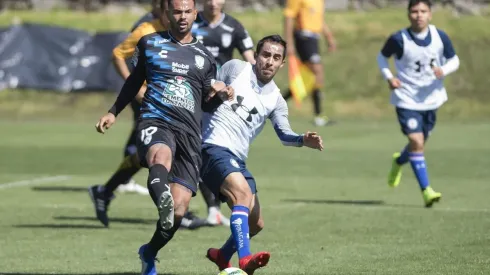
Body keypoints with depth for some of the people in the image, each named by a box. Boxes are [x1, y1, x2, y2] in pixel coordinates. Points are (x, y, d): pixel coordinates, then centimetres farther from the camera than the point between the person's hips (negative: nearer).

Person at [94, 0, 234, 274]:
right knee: (161, 157, -41)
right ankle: (162, 199, -74)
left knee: (178, 211, -7)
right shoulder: (149, 44, 13)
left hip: (189, 131, 2)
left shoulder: (205, 57, 17)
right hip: (155, 120, -2)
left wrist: (221, 95, 4)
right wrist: (114, 112, 30)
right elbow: (135, 81, 27)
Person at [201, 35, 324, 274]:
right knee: (243, 191, -33)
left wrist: (304, 140, -23)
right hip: (213, 147, -7)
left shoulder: (275, 100, 10)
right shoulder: (235, 68, 2)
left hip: (237, 160, 7)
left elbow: (284, 134, -4)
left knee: (255, 223, 11)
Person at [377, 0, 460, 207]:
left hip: (431, 98, 4)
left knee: (420, 143, 18)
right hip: (407, 99, -4)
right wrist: (388, 76, -14)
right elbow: (382, 57, 2)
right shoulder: (399, 39, -15)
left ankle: (399, 162, 52)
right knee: (416, 141, -17)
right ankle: (426, 190, -14)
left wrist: (444, 70, -18)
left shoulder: (440, 37, -8)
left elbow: (454, 59, 4)